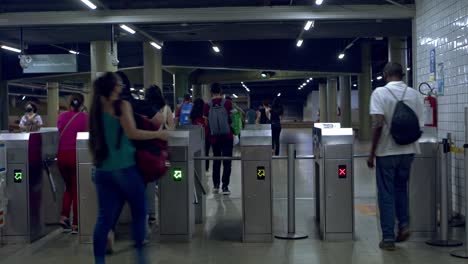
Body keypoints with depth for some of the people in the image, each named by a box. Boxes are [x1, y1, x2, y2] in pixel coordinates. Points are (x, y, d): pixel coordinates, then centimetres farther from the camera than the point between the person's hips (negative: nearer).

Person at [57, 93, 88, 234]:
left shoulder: (61, 116, 6)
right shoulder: (84, 117, -5)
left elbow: (60, 134, 15)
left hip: (61, 155, 4)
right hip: (76, 155, -4)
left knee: (68, 187, 21)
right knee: (76, 189, 6)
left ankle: (64, 217, 6)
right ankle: (75, 224, 6)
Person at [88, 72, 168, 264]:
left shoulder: (95, 109, 10)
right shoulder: (122, 105, -7)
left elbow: (94, 139, 16)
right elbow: (132, 133, -16)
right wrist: (158, 134, -8)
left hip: (102, 170, 5)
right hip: (124, 168, -5)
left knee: (104, 217, 6)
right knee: (139, 211, 10)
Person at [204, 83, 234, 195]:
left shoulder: (208, 106, -4)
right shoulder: (227, 103, -6)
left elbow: (205, 122, 0)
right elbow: (231, 118, 0)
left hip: (214, 137, 2)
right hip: (227, 136, -2)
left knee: (216, 160, 16)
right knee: (227, 162, 1)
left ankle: (215, 185, 20)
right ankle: (225, 186, -4)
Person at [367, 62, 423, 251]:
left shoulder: (380, 92, -10)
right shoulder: (414, 94, 3)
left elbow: (378, 125, -17)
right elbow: (418, 124, 5)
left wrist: (372, 153, -10)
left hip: (386, 150, -4)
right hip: (408, 150, 4)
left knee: (386, 193, 5)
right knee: (401, 187, 23)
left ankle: (388, 237, 6)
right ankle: (404, 224, 11)